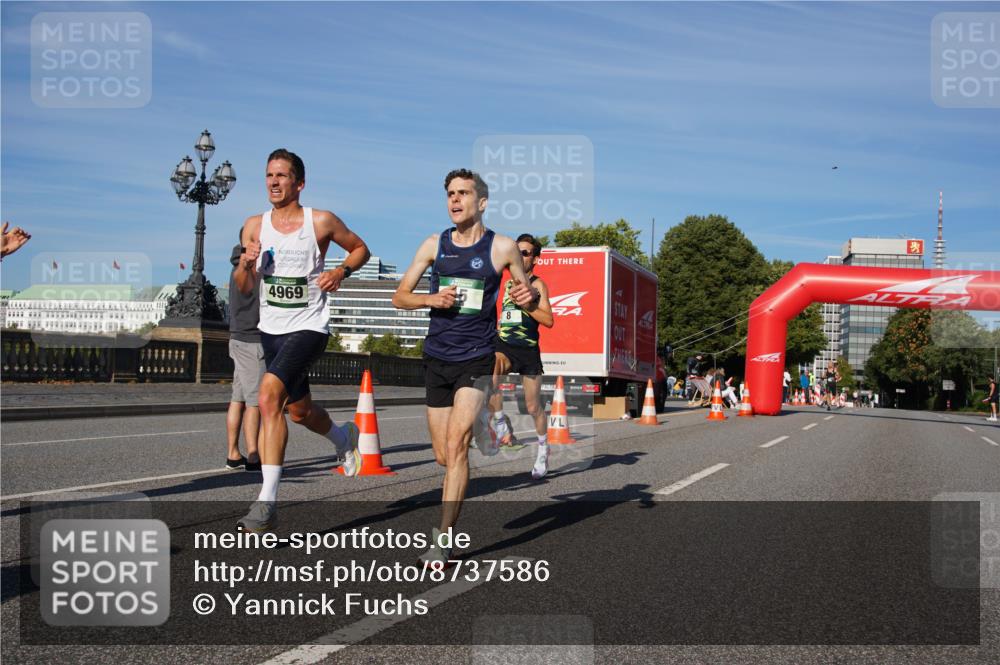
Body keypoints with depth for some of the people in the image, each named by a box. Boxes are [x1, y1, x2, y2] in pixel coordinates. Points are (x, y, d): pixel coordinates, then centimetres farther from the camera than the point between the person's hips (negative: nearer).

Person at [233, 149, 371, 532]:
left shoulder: (321, 222, -7)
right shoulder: (254, 226, 4)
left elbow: (360, 249, 9)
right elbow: (243, 288, 7)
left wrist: (342, 271, -11)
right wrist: (246, 263, -15)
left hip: (308, 328, -6)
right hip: (271, 329, 6)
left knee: (269, 395, -26)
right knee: (298, 409, 20)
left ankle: (267, 500, -23)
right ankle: (344, 439, 55)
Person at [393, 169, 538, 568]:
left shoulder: (502, 247, -1)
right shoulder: (434, 245, 6)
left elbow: (530, 302, 9)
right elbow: (399, 297, 9)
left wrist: (529, 297, -15)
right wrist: (431, 299, -11)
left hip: (476, 359, -3)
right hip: (436, 359, 4)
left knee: (456, 443, -18)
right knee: (443, 457, 8)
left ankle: (442, 542, -15)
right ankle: (449, 513, 39)